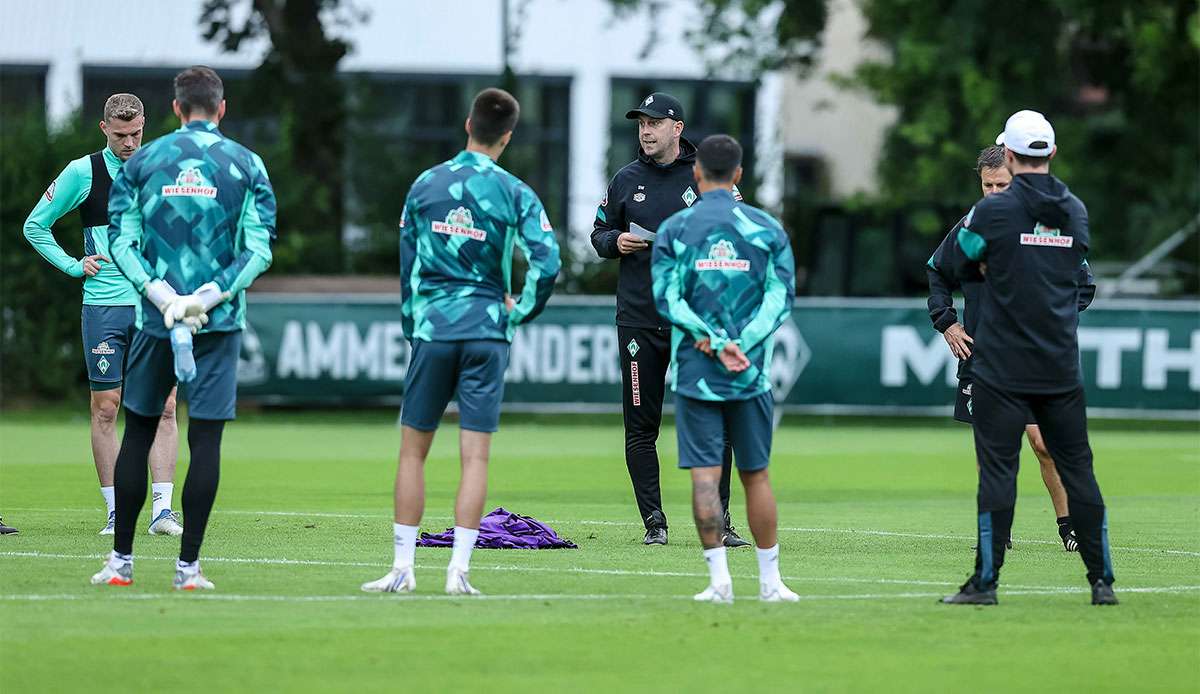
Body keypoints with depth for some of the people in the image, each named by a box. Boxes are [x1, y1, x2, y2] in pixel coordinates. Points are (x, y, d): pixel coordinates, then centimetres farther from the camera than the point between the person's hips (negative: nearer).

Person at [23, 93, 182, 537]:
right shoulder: (83, 173, 0)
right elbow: (35, 226, 9)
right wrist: (73, 265, 1)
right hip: (103, 306, -1)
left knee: (164, 405, -5)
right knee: (104, 408, -1)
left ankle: (162, 509, -4)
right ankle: (114, 511, 5)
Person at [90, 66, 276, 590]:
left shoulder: (143, 162, 5)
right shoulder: (245, 165, 3)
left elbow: (122, 238, -2)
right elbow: (260, 248, -5)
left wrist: (162, 296, -9)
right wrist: (207, 297, -10)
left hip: (155, 317, 1)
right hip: (220, 323, -1)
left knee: (138, 433, 11)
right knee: (205, 439, 0)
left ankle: (121, 560, 12)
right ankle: (188, 566, -3)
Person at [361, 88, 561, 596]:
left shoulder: (425, 185, 5)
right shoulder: (515, 194, -2)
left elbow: (406, 263, 11)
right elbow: (546, 263, -12)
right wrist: (520, 312, 5)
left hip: (432, 328, 1)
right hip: (487, 334, -1)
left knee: (412, 450, 8)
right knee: (475, 456, 0)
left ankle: (403, 568, 5)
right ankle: (459, 570, -6)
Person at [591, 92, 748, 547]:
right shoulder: (626, 181, 10)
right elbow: (599, 233, 17)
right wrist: (616, 242, -4)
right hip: (639, 318, 2)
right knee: (641, 427, 1)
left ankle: (718, 522, 2)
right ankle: (653, 522, 7)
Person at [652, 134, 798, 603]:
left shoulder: (675, 229, 1)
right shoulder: (766, 228, 4)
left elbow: (667, 300, -7)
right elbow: (781, 297, -3)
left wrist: (713, 343, -10)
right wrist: (741, 344, -9)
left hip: (695, 371, -1)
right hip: (752, 373, 1)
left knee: (704, 475, -1)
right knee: (756, 475, 9)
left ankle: (719, 578, -7)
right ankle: (770, 581, 12)